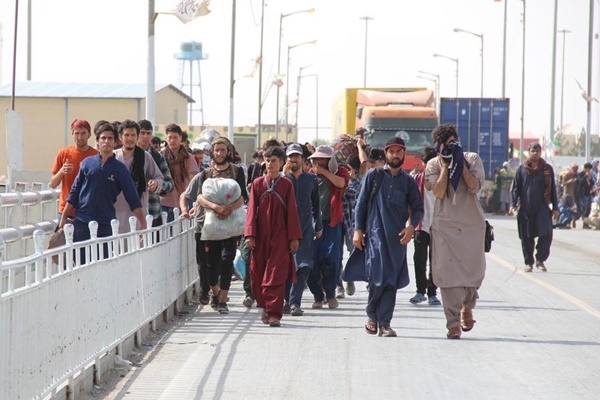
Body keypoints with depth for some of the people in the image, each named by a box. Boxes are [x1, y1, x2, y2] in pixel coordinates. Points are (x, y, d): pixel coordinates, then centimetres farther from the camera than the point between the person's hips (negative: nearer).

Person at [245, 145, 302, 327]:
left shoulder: (286, 184, 2)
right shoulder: (258, 183, 6)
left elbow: (291, 212, 2)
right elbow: (252, 210, 4)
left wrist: (293, 237, -2)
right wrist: (250, 235, -5)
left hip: (280, 237, -2)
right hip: (261, 236, 2)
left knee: (277, 275, -9)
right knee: (258, 274, 6)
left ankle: (274, 313, -11)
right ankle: (265, 307, 25)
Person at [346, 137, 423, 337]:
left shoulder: (408, 181, 11)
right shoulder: (373, 176, 6)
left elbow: (418, 208, 13)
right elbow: (361, 204, 6)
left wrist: (411, 226, -5)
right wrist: (358, 229, -1)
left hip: (397, 237, 2)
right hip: (375, 234, -2)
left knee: (391, 281, -2)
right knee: (377, 279, -9)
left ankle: (384, 323, 2)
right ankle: (372, 315, 14)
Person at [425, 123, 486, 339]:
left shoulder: (472, 159, 6)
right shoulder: (433, 165, 4)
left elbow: (475, 186, -9)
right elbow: (438, 192, -10)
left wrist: (461, 163, -10)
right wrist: (446, 166, -9)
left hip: (472, 224, 1)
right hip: (445, 224, -1)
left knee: (473, 270, 4)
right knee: (448, 272, -9)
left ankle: (467, 307, 35)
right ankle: (453, 323, -7)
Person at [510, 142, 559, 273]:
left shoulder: (547, 169, 8)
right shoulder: (522, 169, 7)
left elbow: (552, 189, 11)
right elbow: (516, 188, 8)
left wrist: (555, 208, 8)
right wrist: (513, 204, -2)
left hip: (542, 207, 0)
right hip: (525, 208, 0)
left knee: (546, 235, -11)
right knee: (526, 237, 3)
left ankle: (540, 259, 7)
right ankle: (529, 263, 14)